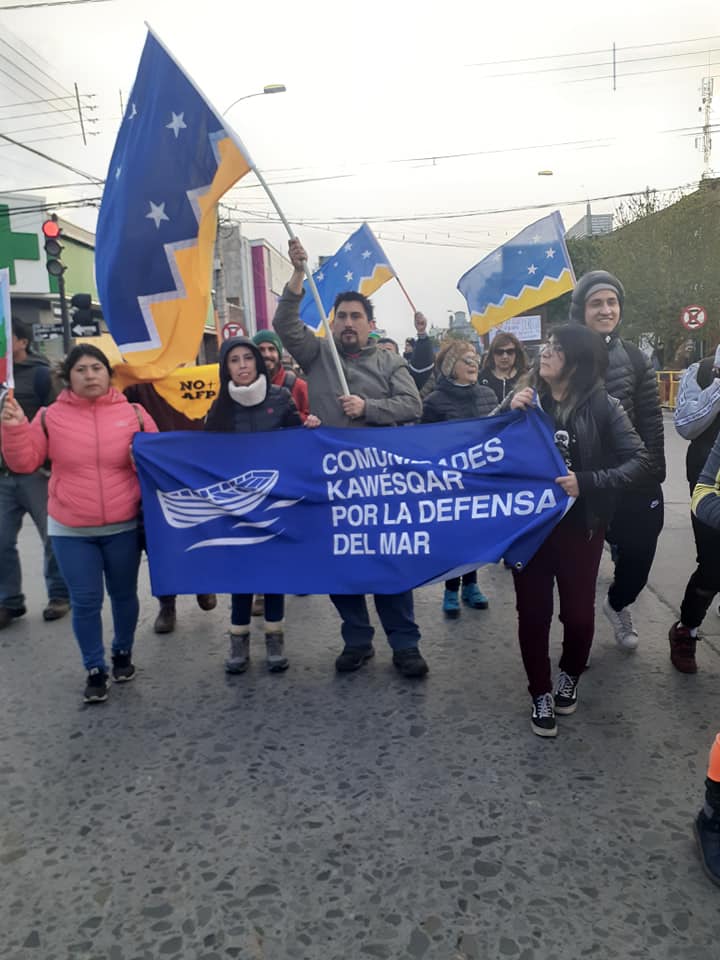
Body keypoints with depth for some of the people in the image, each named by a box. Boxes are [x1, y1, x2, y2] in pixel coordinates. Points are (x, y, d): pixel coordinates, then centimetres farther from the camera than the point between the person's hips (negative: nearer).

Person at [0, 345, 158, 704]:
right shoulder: (51, 416, -1)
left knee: (124, 595, 15)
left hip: (123, 527, 0)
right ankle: (94, 669, 21)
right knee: (85, 602, 5)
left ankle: (123, 652, 38)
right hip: (70, 531, 0)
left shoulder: (132, 413, -2)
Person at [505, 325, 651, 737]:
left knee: (578, 611, 9)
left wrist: (587, 482, -22)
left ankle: (570, 678, 39)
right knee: (533, 612, 5)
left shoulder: (602, 406, -8)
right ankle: (541, 694, 25)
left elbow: (640, 461, -11)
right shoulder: (528, 398, -1)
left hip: (579, 527, -1)